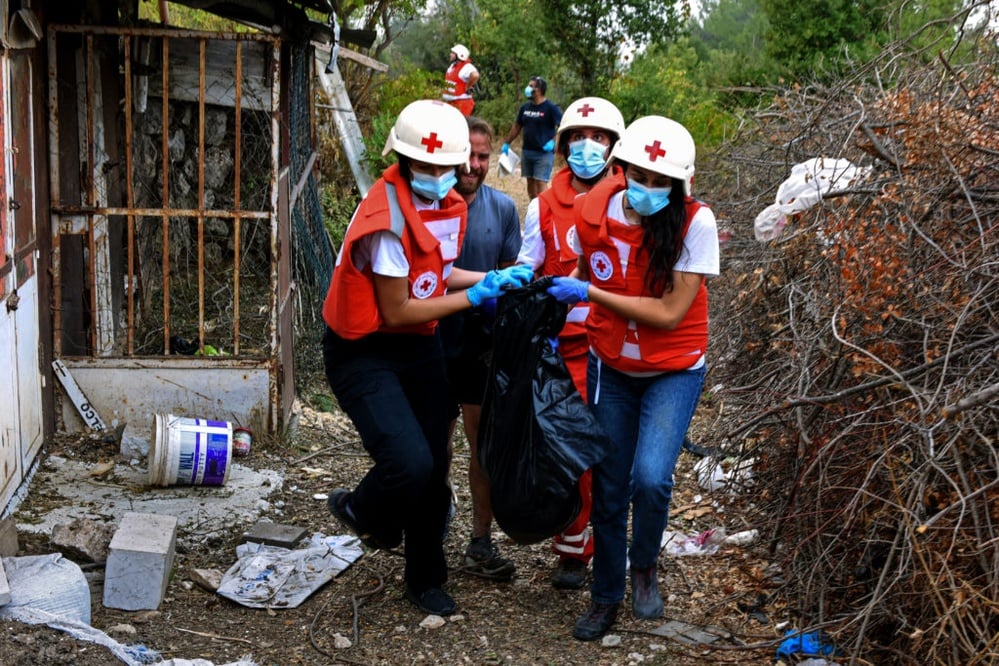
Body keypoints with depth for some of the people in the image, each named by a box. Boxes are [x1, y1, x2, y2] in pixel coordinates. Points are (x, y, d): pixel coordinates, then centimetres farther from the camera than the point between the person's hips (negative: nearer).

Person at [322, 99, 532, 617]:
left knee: (434, 465, 11)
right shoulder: (387, 219, -26)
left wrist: (491, 279, -2)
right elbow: (396, 311, -21)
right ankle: (360, 512, 14)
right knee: (411, 463, -22)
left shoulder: (449, 205, 0)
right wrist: (473, 297, -17)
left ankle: (425, 578, 32)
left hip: (419, 346, 8)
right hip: (365, 354, -8)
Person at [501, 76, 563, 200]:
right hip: (527, 151, 7)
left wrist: (553, 142, -23)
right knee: (530, 182, 12)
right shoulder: (525, 107, 8)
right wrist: (506, 143, 16)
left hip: (544, 153, -7)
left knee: (541, 182, -11)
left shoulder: (551, 107, -10)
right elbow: (517, 126, 18)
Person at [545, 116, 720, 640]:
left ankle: (644, 567, 11)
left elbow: (670, 313, -24)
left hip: (673, 370, -3)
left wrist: (589, 294, -25)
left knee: (650, 478, -21)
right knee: (608, 486, 9)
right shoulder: (593, 212, -12)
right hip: (611, 367, 3)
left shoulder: (695, 224, -22)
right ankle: (606, 597, 31)